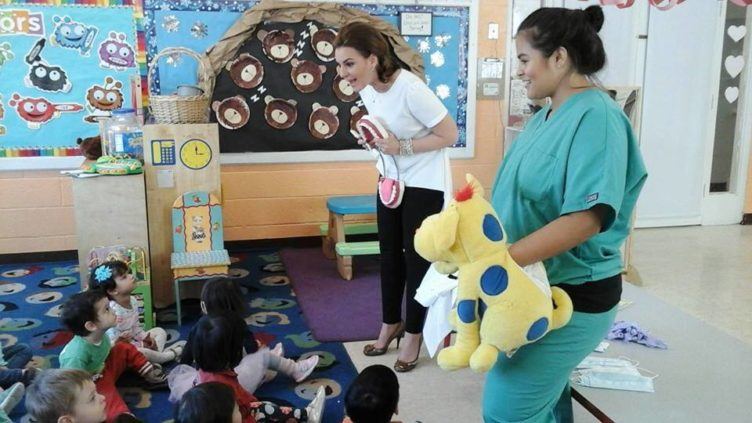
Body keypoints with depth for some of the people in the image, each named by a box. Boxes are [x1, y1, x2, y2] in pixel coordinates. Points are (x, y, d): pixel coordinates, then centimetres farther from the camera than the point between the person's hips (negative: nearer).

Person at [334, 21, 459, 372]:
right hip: (391, 179, 7)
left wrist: (401, 147, -26)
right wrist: (373, 140, -5)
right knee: (389, 253, 15)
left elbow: (449, 135, -21)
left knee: (417, 256, 3)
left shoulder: (411, 89, -28)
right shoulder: (365, 88, -4)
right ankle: (391, 323, 33)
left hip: (425, 183, -7)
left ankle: (413, 334, 20)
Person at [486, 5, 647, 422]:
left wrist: (503, 258, -32)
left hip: (571, 297, -9)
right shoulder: (547, 115, 10)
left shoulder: (596, 116, -19)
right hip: (539, 287, 9)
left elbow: (587, 217, -29)